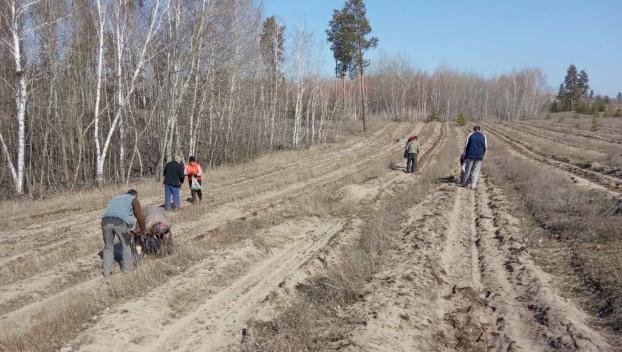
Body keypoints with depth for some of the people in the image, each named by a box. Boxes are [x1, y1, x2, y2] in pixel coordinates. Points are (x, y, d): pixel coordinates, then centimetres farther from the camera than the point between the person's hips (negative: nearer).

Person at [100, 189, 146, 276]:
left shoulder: (115, 197, 36)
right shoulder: (134, 200, 20)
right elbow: (140, 218, 12)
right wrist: (142, 230, 28)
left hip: (106, 220, 4)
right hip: (120, 222, -4)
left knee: (108, 246, 19)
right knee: (126, 245, 16)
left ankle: (106, 270, 21)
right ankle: (128, 267, 26)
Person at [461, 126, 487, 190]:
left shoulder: (470, 135, 2)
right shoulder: (483, 136, 7)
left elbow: (466, 146, 0)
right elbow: (485, 147, 4)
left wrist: (465, 155, 9)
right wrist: (482, 155, 16)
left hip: (470, 155, -1)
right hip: (479, 156, 1)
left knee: (467, 170, 9)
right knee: (476, 171, 6)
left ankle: (463, 183, 17)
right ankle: (473, 186, 3)